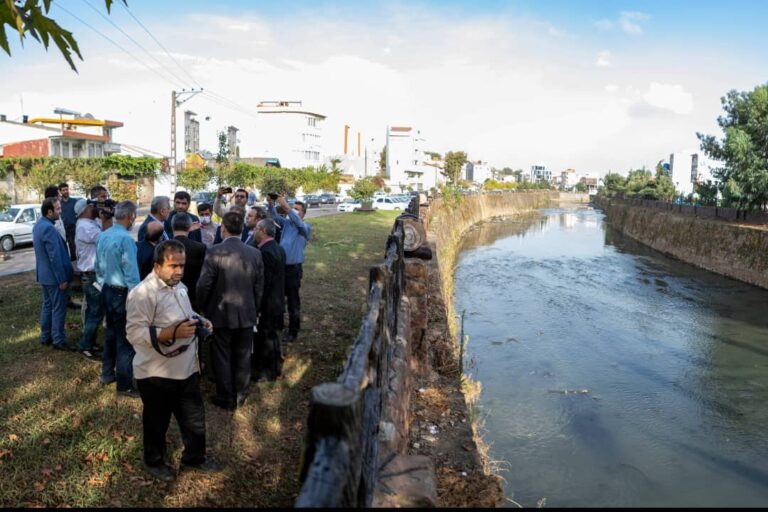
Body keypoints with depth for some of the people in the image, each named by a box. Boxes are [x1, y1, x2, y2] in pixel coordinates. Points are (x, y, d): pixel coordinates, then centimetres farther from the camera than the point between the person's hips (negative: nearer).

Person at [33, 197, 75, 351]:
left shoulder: (39, 225, 8)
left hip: (44, 274, 10)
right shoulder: (49, 228, -24)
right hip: (54, 276, -10)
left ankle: (45, 337, 27)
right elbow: (55, 256, -25)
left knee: (47, 305, 18)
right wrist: (62, 279, -20)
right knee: (58, 309, 0)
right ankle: (59, 340, 7)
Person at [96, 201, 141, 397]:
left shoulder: (103, 236, 4)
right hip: (122, 293, -8)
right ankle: (125, 385, 9)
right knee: (125, 339, 1)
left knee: (111, 333, 22)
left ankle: (107, 373, 35)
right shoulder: (125, 238, -22)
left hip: (107, 291, 9)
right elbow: (131, 274, -21)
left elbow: (99, 267, 13)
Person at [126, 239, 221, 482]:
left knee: (194, 417, 20)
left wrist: (199, 321, 1)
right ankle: (154, 461, 39)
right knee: (157, 422, 15)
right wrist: (173, 332, -33)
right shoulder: (143, 293, -22)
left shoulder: (179, 287, 6)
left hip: (186, 368, 8)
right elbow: (135, 333, -26)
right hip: (156, 374, -7)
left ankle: (194, 457, 41)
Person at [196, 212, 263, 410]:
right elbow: (259, 287, 1)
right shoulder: (255, 254, -4)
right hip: (247, 315, 3)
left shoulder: (214, 252, -15)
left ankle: (226, 399, 22)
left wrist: (203, 307, 5)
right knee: (242, 357, 16)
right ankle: (240, 396, 29)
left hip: (221, 315, -3)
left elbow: (204, 285, -13)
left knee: (222, 358, 11)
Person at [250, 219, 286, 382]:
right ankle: (275, 367, 32)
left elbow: (264, 283, -24)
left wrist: (258, 307, -19)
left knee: (264, 338, 5)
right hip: (276, 301, 9)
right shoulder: (279, 249, 6)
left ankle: (266, 371, 17)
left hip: (266, 304, -9)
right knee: (271, 336, 20)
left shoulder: (265, 253, -24)